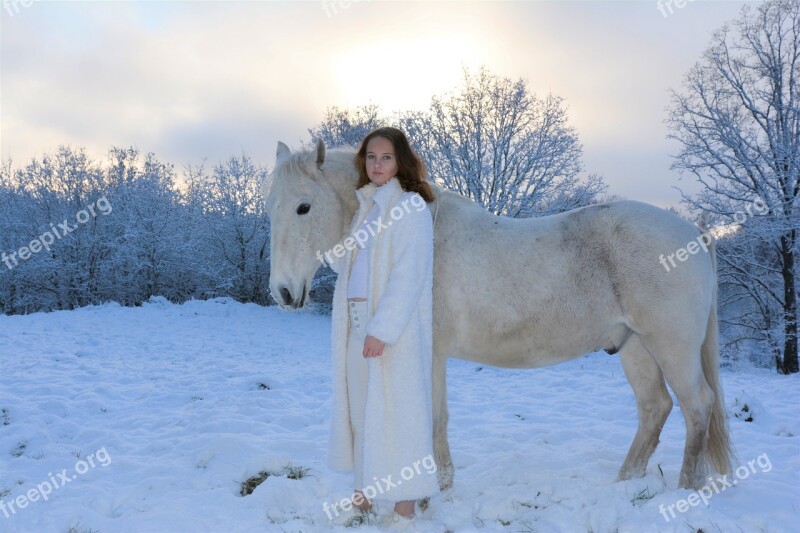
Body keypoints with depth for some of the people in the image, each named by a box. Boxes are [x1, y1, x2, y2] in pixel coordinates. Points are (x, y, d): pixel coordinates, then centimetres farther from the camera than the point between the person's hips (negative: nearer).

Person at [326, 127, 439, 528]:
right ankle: (365, 490, 29)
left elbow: (407, 276, -18)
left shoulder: (411, 207, -10)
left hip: (393, 326, -8)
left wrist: (382, 329, -23)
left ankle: (405, 503, 9)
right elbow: (343, 262, 20)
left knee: (395, 407, -2)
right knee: (359, 405, 14)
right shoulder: (364, 205, 14)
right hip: (355, 321, 8)